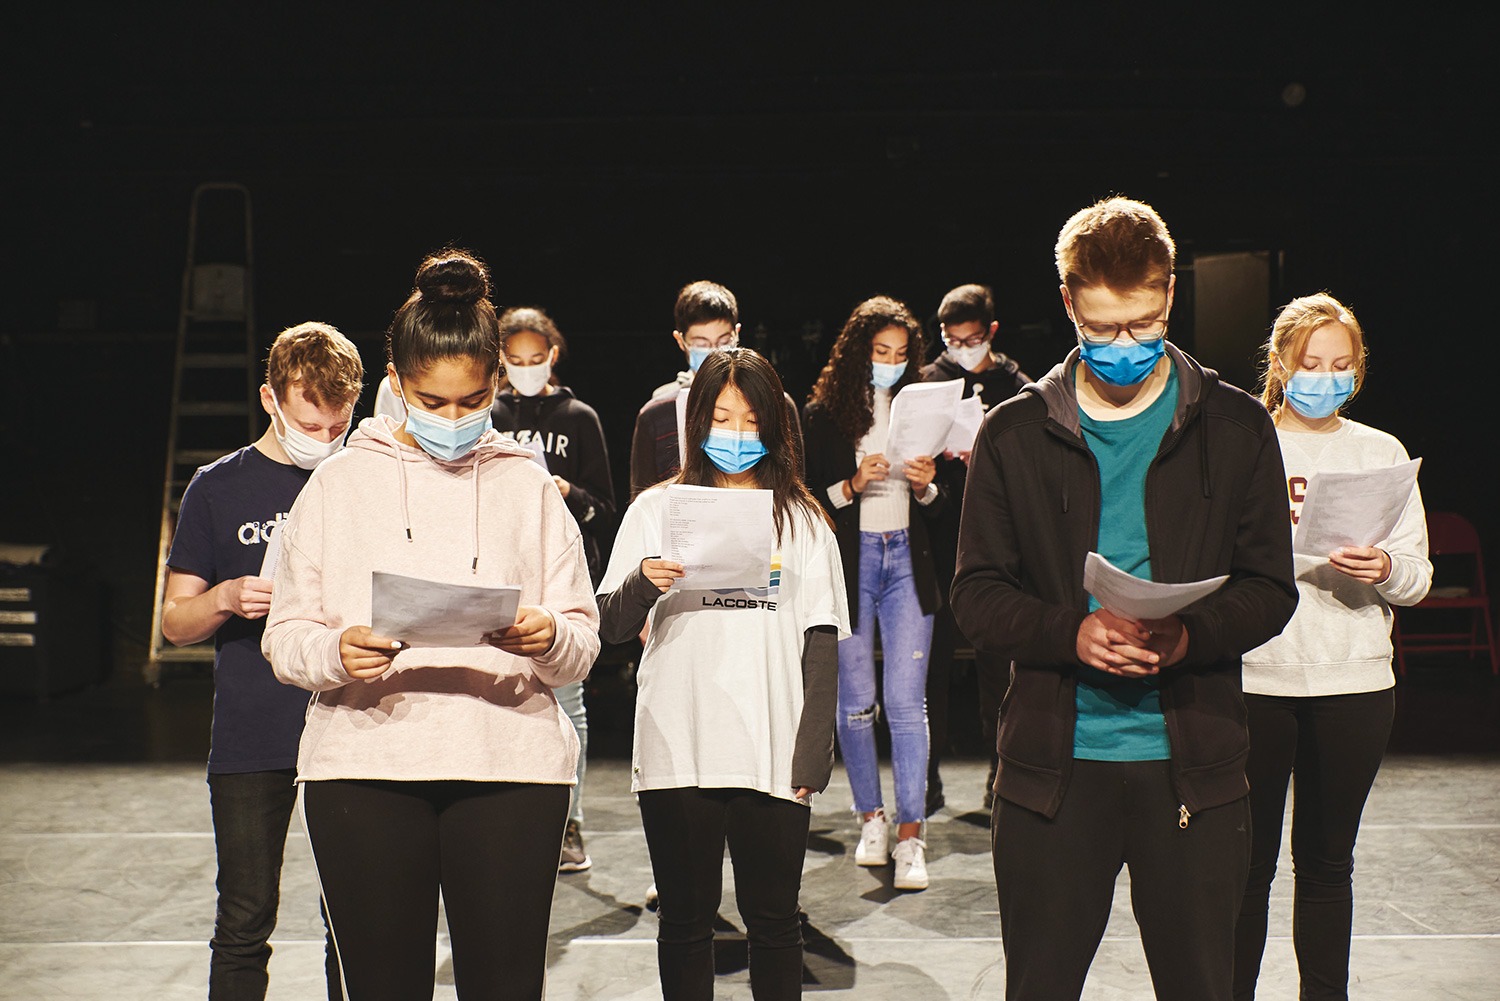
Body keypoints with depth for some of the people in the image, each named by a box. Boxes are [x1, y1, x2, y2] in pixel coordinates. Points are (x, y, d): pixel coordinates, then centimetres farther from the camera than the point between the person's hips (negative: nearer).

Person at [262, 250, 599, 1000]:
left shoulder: (528, 485, 13)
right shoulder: (341, 483, 10)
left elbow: (585, 643, 7)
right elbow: (285, 636, 6)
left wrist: (550, 638, -16)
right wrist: (336, 653, -16)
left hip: (511, 764, 0)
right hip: (364, 764, 0)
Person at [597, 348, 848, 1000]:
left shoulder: (802, 519, 10)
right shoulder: (657, 510, 7)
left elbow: (822, 640, 7)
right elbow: (612, 627, 3)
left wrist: (815, 745, -1)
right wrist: (644, 582, -19)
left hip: (773, 755, 0)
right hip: (678, 751, 0)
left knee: (773, 921, 6)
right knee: (685, 920, 8)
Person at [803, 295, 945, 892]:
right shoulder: (824, 412, 2)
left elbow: (937, 506, 13)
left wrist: (926, 486, -9)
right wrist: (851, 486, -15)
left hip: (906, 559, 1)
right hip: (848, 558, -1)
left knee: (907, 701, -7)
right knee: (855, 701, 6)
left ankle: (909, 837, -6)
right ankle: (871, 818, 23)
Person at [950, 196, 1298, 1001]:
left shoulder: (1235, 428, 5)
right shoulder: (1015, 434, 5)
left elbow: (1270, 590, 5)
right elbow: (976, 596, 2)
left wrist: (1190, 635, -17)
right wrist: (1069, 634, -17)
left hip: (1194, 762, 0)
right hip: (1053, 761, 0)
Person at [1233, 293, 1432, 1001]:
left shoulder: (1381, 452, 9)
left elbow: (1418, 577, 5)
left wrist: (1385, 570, -15)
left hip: (1354, 684, 2)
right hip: (1254, 681, -2)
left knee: (1327, 860, 9)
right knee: (1247, 858, 2)